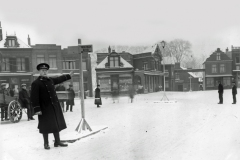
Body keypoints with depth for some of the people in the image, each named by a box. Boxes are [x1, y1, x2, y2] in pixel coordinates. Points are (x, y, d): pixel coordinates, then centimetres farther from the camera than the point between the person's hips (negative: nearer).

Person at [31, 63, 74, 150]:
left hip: (55, 106, 7)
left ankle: (57, 141, 24)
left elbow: (59, 79, 30)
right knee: (46, 126, 2)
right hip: (44, 108, -7)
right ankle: (46, 143, 17)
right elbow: (34, 97, -14)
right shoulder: (36, 83, -10)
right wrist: (37, 109, -18)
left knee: (57, 124, 12)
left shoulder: (51, 80, 9)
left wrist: (68, 76, 40)